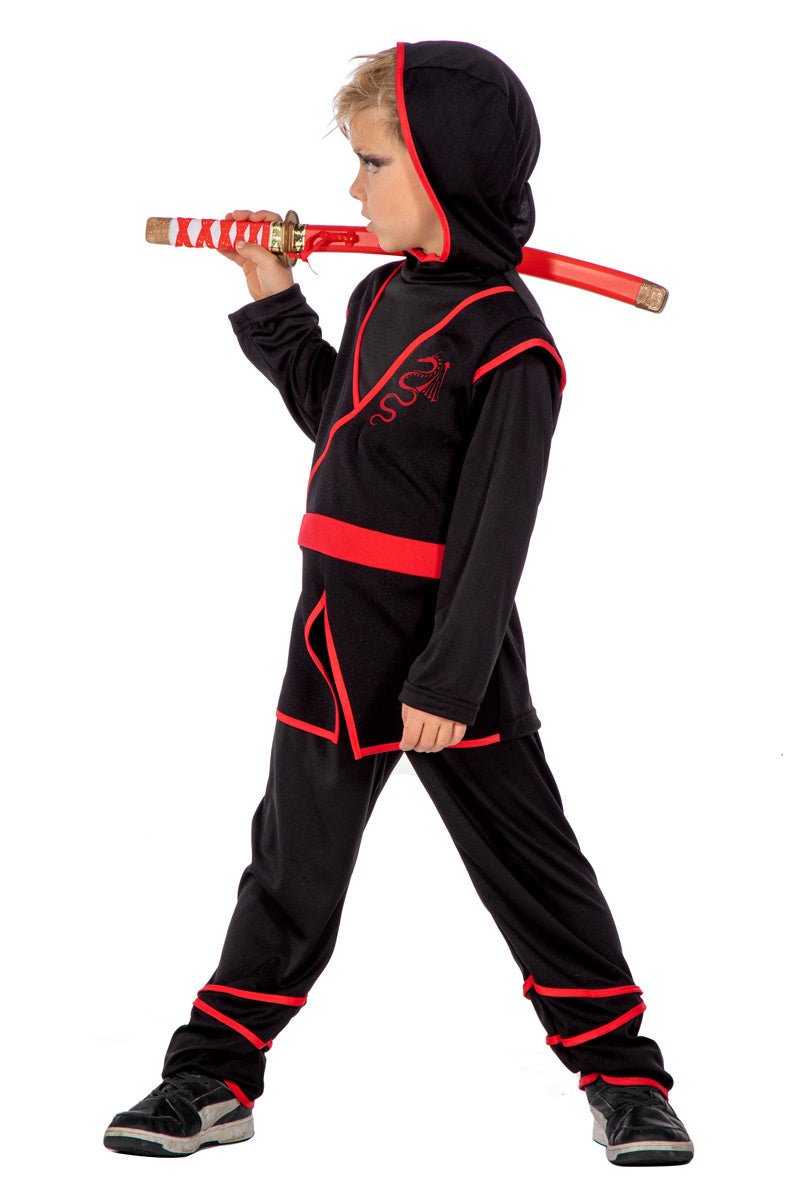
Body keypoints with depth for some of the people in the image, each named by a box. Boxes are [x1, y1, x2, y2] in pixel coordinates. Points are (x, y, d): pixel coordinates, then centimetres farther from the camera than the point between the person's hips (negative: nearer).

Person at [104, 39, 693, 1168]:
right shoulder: (382, 295, 7)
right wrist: (273, 302, 16)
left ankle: (623, 1080, 16)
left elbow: (495, 531, -19)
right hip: (337, 637, 7)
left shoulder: (503, 336, -18)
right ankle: (216, 1077, 21)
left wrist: (449, 680, -20)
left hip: (448, 648, -7)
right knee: (293, 862, 13)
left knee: (527, 857, 3)